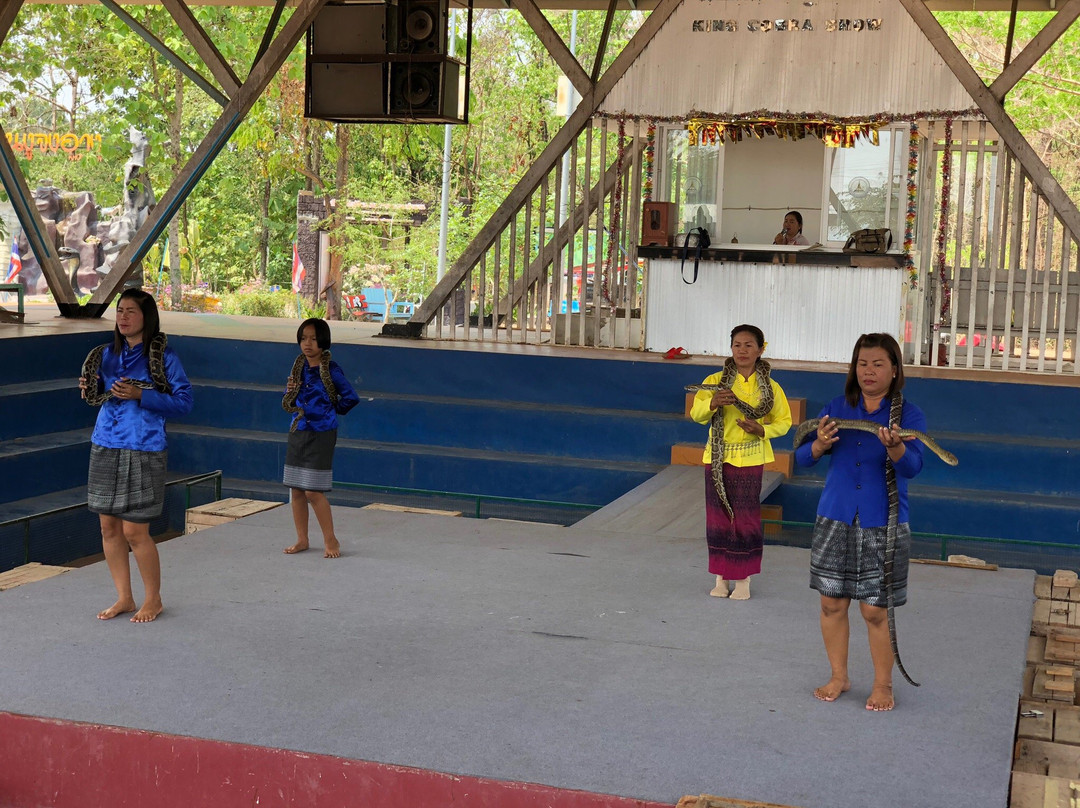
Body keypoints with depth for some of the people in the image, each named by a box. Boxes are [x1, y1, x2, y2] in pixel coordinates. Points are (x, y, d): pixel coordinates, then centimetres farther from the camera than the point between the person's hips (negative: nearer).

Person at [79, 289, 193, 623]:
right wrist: (89, 389, -1)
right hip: (105, 446, 6)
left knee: (134, 531, -3)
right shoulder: (107, 354, 10)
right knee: (109, 527, 9)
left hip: (142, 450, -6)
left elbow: (184, 402, -9)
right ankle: (124, 598, 23)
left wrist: (140, 395, -19)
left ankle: (153, 599, 15)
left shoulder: (162, 356, -7)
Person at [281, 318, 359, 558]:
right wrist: (290, 392, -7)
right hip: (297, 433, 6)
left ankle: (331, 540, 6)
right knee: (296, 490, 8)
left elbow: (351, 398, -10)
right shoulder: (299, 367, 7)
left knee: (313, 491, -8)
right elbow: (288, 404, 14)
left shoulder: (330, 370, -11)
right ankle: (302, 540, 20)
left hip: (321, 435, -6)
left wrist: (332, 410, 1)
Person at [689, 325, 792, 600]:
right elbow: (696, 413, -10)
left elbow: (784, 421, 4)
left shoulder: (770, 387, -1)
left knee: (746, 518, 2)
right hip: (717, 457, 1)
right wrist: (712, 403, -31)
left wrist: (762, 430, -16)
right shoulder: (716, 380, -2)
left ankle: (744, 579, 14)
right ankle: (721, 577, 18)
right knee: (718, 516, 6)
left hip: (749, 460, -1)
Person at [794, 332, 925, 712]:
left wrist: (895, 447, -40)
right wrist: (819, 445, -19)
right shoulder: (837, 408, 5)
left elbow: (912, 466, -19)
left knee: (876, 610, 1)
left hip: (882, 526, -3)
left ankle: (883, 684, 19)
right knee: (832, 602, 9)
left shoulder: (908, 414, -4)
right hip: (834, 520, 3)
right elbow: (802, 456, 3)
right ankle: (839, 677, 26)